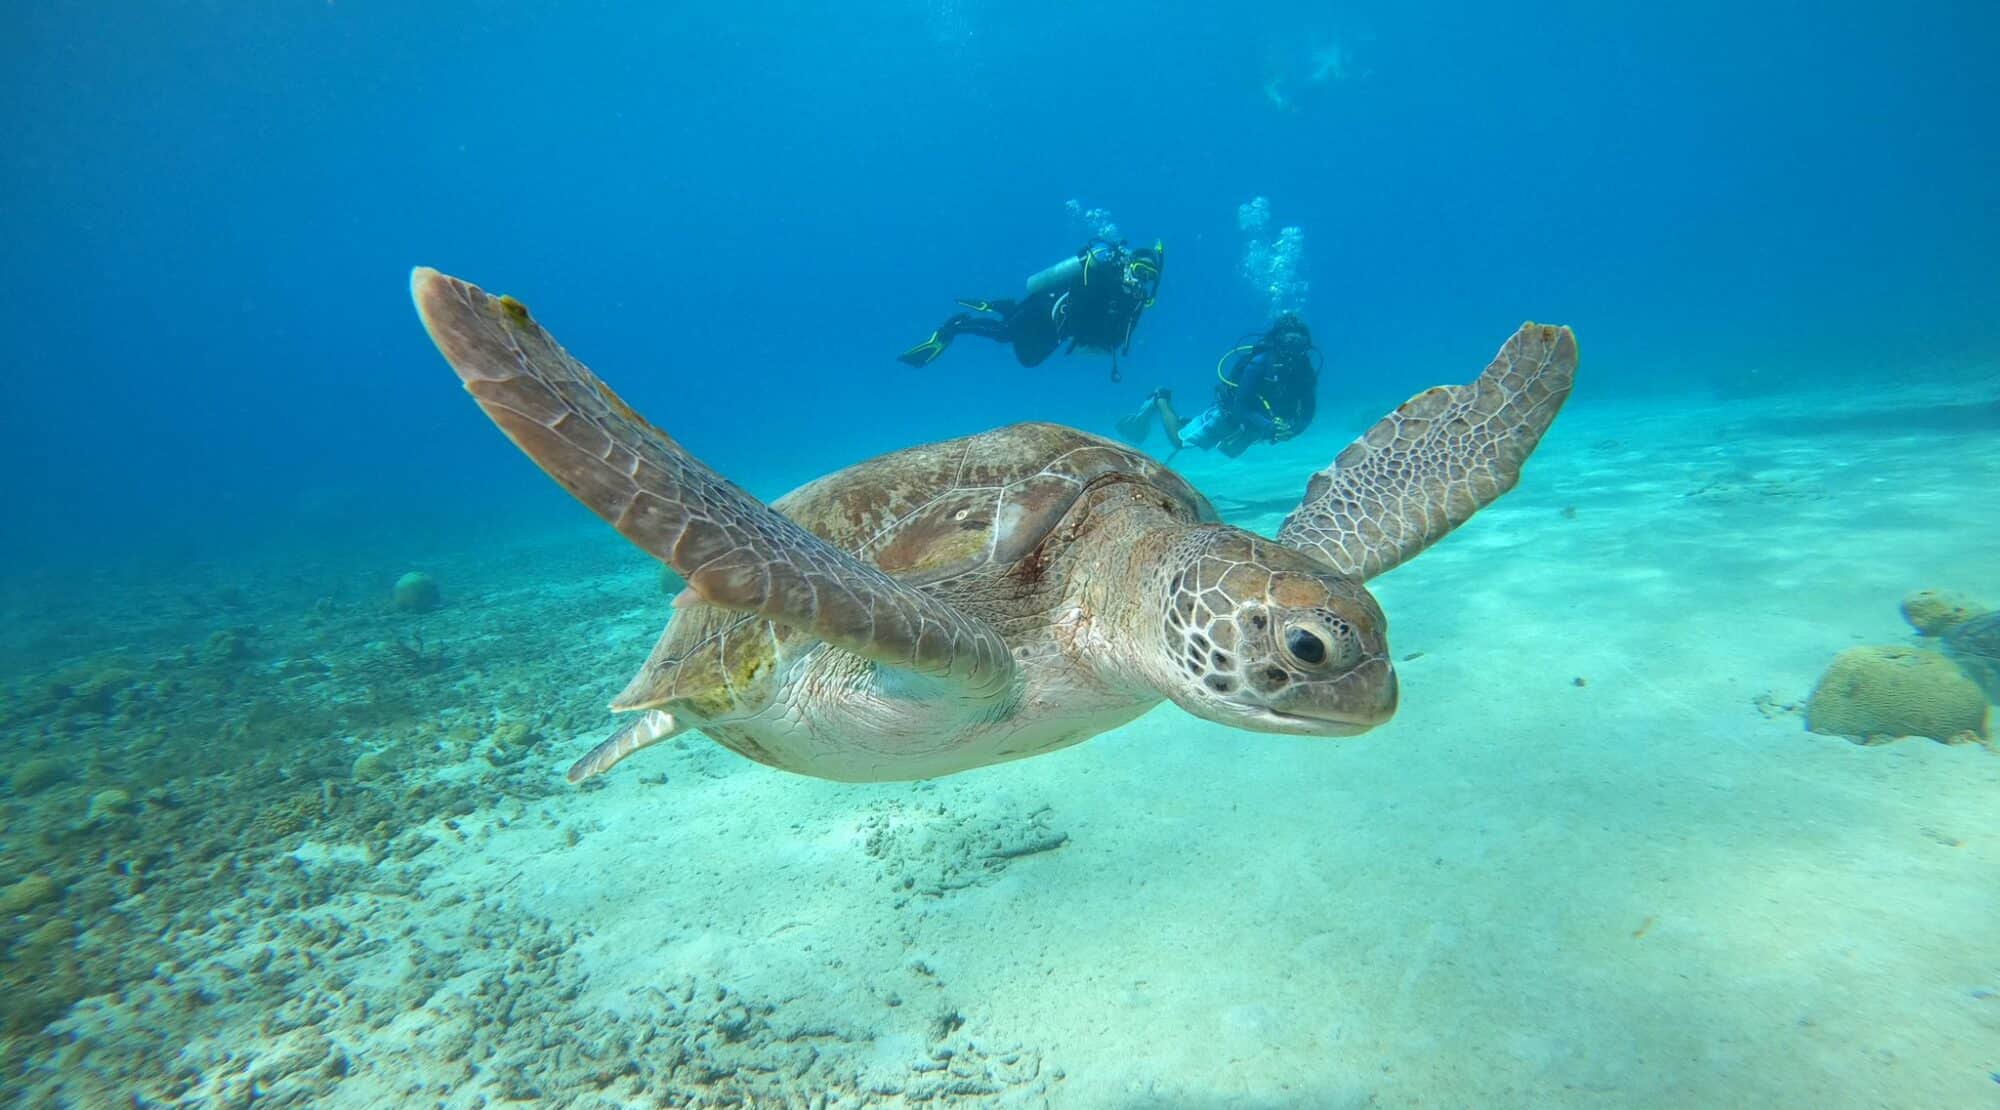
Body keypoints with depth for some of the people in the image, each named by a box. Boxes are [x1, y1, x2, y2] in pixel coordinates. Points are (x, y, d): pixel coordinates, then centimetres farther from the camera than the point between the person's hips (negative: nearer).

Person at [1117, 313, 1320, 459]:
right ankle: (1160, 401, 25)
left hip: (1255, 424, 6)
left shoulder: (1307, 372, -18)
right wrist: (1269, 427, -47)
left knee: (1230, 450, 31)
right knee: (1179, 441, -1)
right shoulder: (1259, 363, -34)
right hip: (1230, 415, -6)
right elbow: (1241, 409, -35)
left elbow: (1306, 415, -13)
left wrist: (1291, 429, -35)